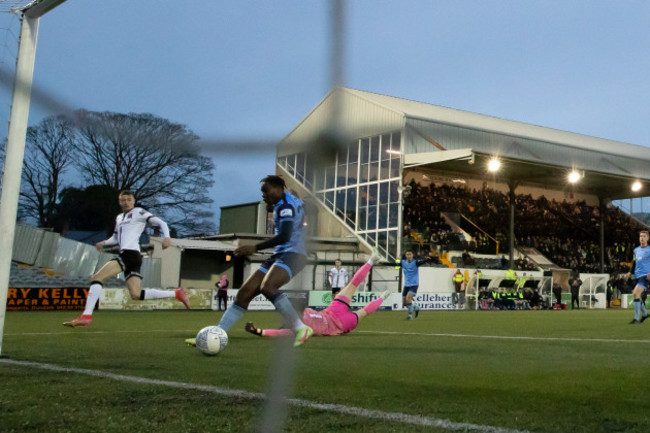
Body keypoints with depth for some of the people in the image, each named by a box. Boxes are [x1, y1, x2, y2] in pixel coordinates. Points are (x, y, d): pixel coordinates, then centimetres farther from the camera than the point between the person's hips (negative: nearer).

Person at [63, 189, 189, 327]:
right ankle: (176, 293, 5)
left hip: (131, 253, -8)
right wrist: (104, 243, 13)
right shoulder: (119, 218, 29)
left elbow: (161, 223, 0)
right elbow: (115, 238, 34)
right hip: (125, 255, 8)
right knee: (136, 295, -1)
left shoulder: (138, 212, 5)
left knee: (96, 278, -13)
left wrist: (166, 237, -18)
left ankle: (86, 316, -19)